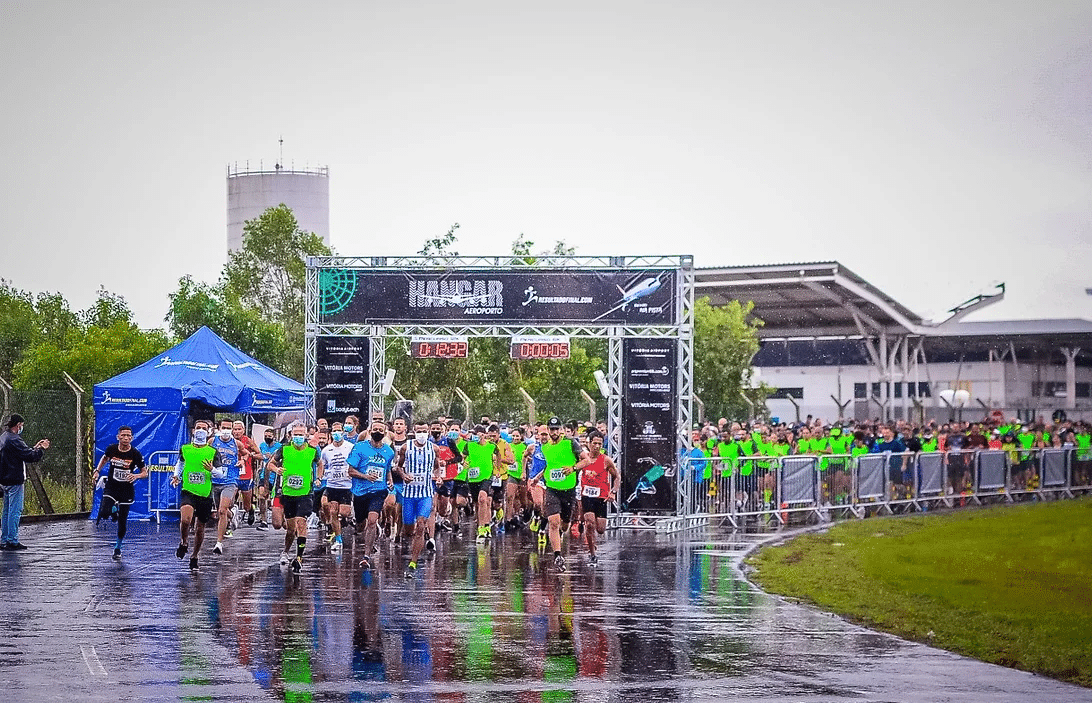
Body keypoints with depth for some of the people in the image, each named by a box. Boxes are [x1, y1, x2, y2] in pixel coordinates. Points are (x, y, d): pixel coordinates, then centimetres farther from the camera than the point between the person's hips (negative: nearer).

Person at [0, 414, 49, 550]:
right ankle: (13, 541, -6)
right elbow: (30, 457, -19)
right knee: (15, 511, -6)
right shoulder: (13, 440, -17)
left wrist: (35, 448, 21)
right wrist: (42, 449, -3)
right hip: (15, 481, -10)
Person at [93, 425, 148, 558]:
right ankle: (100, 516, 16)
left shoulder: (135, 454, -11)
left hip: (126, 490, 0)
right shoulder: (111, 449, -6)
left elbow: (145, 472, -4)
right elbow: (105, 458, 18)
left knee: (122, 521, 6)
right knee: (106, 512, -24)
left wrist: (136, 476, -25)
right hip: (111, 487, 0)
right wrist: (97, 470, 5)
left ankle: (118, 547, 28)